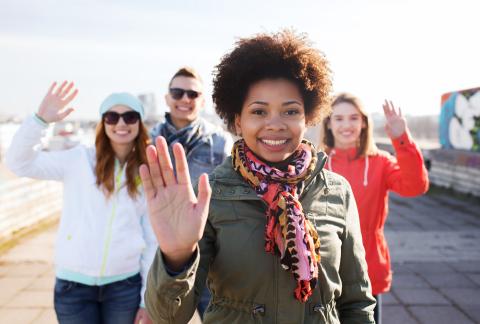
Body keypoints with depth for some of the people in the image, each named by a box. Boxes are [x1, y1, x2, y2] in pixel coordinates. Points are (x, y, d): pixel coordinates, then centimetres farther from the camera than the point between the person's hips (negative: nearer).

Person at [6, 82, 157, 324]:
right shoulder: (79, 160, 0)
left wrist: (148, 298, 3)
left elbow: (153, 241, 4)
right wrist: (41, 118, -20)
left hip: (125, 285, 1)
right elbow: (19, 164, -8)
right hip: (73, 284, -1)